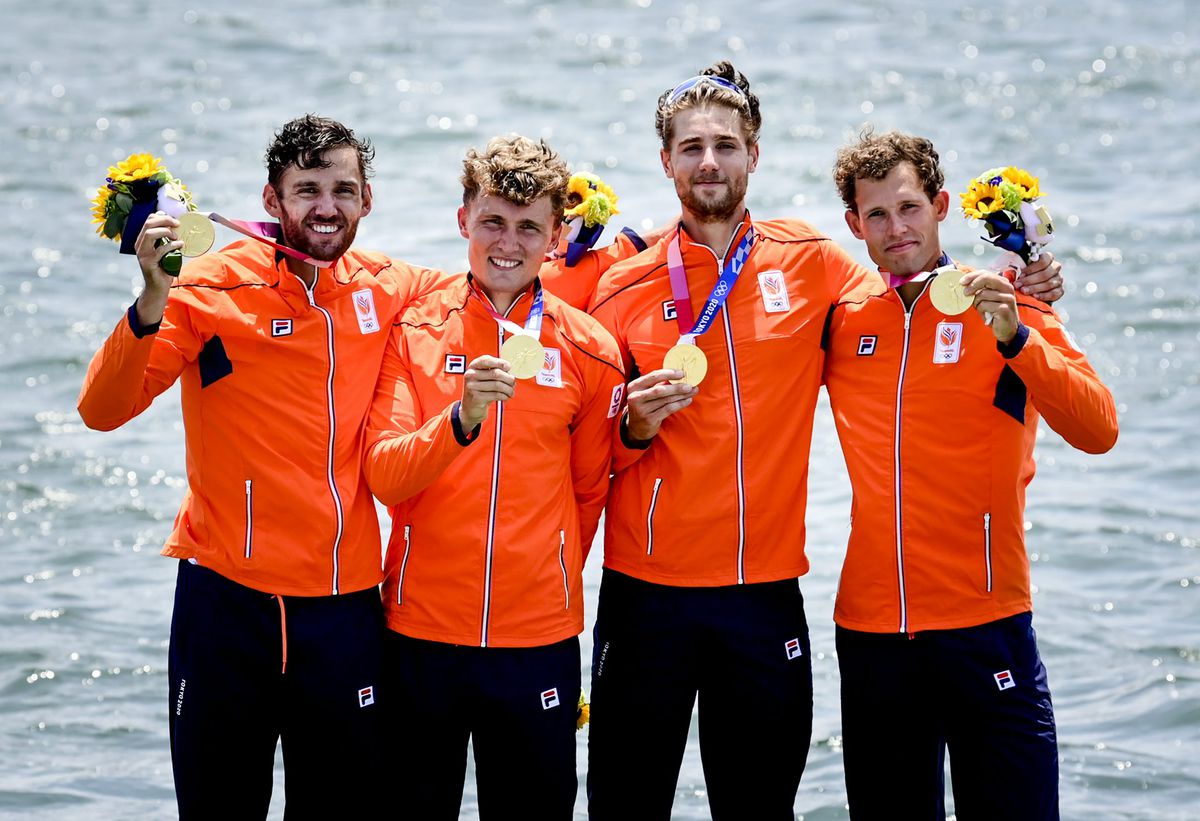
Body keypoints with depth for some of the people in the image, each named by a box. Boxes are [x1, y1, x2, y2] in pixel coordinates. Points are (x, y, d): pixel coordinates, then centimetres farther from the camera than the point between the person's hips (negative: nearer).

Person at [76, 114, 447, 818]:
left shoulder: (386, 289, 4)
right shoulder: (213, 288, -8)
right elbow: (104, 410, -16)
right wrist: (155, 300, -31)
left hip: (346, 601, 3)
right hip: (230, 596, -3)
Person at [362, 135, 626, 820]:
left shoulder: (588, 351, 2)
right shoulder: (413, 330, -1)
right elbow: (384, 475, -11)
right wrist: (462, 418, -27)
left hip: (537, 640, 1)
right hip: (421, 631, -1)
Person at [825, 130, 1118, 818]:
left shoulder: (1004, 308, -2)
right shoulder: (843, 321, 7)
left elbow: (1099, 431, -16)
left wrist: (1016, 338, -27)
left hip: (984, 626, -3)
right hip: (871, 632, 3)